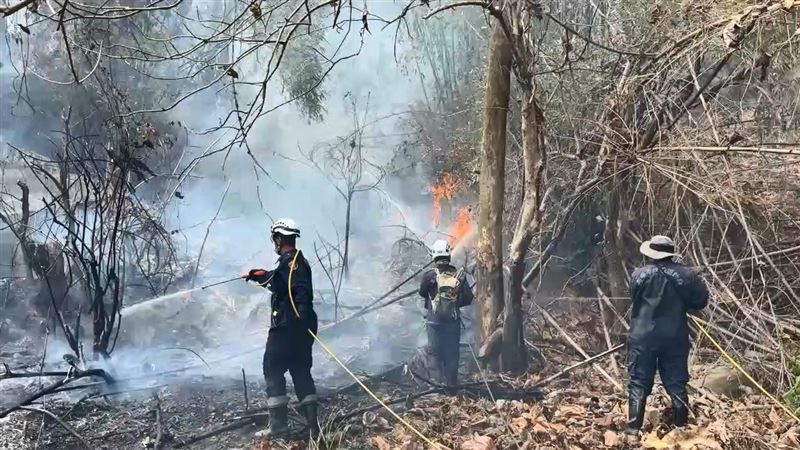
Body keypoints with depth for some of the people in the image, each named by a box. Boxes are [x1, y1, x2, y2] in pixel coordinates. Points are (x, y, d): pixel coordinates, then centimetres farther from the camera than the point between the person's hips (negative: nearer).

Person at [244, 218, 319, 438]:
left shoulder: (291, 261, -13)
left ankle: (278, 426, 0)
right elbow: (276, 278, 36)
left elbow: (302, 291, -27)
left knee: (273, 370, -1)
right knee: (301, 372, 12)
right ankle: (312, 424, 11)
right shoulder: (296, 260, 18)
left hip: (287, 327, -9)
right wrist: (256, 275, 49)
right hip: (301, 327, 9)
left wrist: (302, 318, -33)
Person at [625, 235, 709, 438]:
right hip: (675, 336, 2)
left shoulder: (640, 275, -6)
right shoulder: (685, 274, -3)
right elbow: (701, 300, 3)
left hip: (643, 336, -1)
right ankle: (681, 426, 19)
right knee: (676, 383, 13)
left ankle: (633, 429, 2)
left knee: (639, 384, 4)